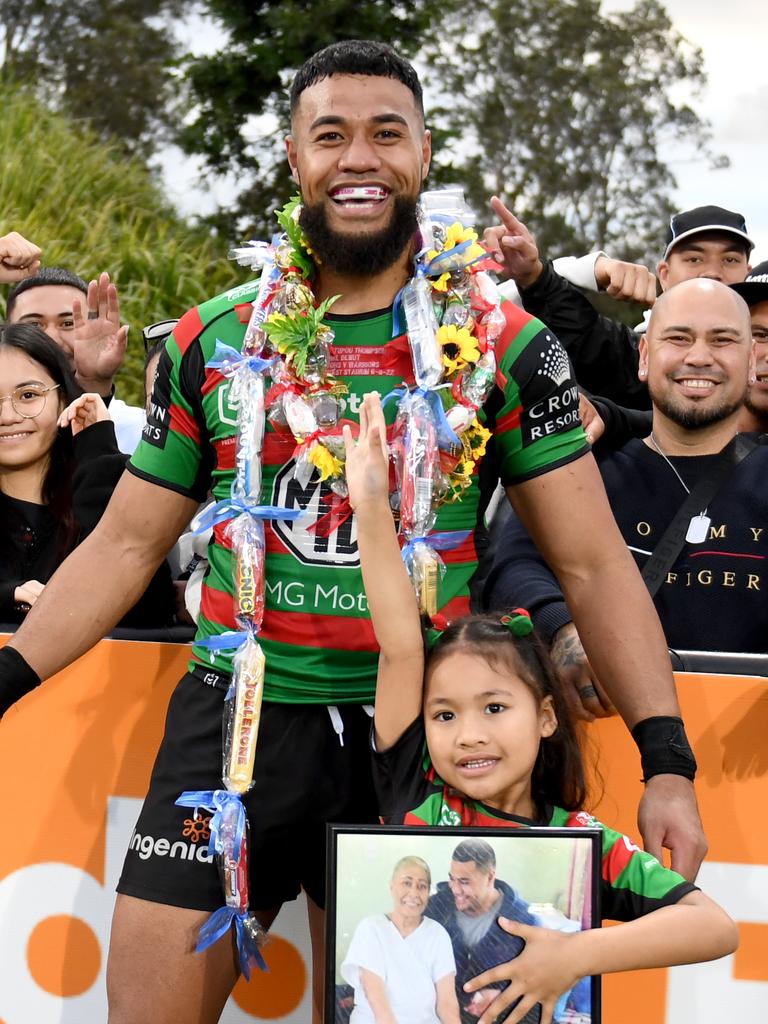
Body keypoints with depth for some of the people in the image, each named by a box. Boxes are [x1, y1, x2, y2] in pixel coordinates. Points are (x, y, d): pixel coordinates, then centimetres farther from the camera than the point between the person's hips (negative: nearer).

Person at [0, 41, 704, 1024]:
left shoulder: (504, 345, 0)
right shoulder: (211, 339, 5)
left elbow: (592, 563, -1)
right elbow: (126, 544, 11)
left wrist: (666, 759, -10)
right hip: (235, 717, 1)